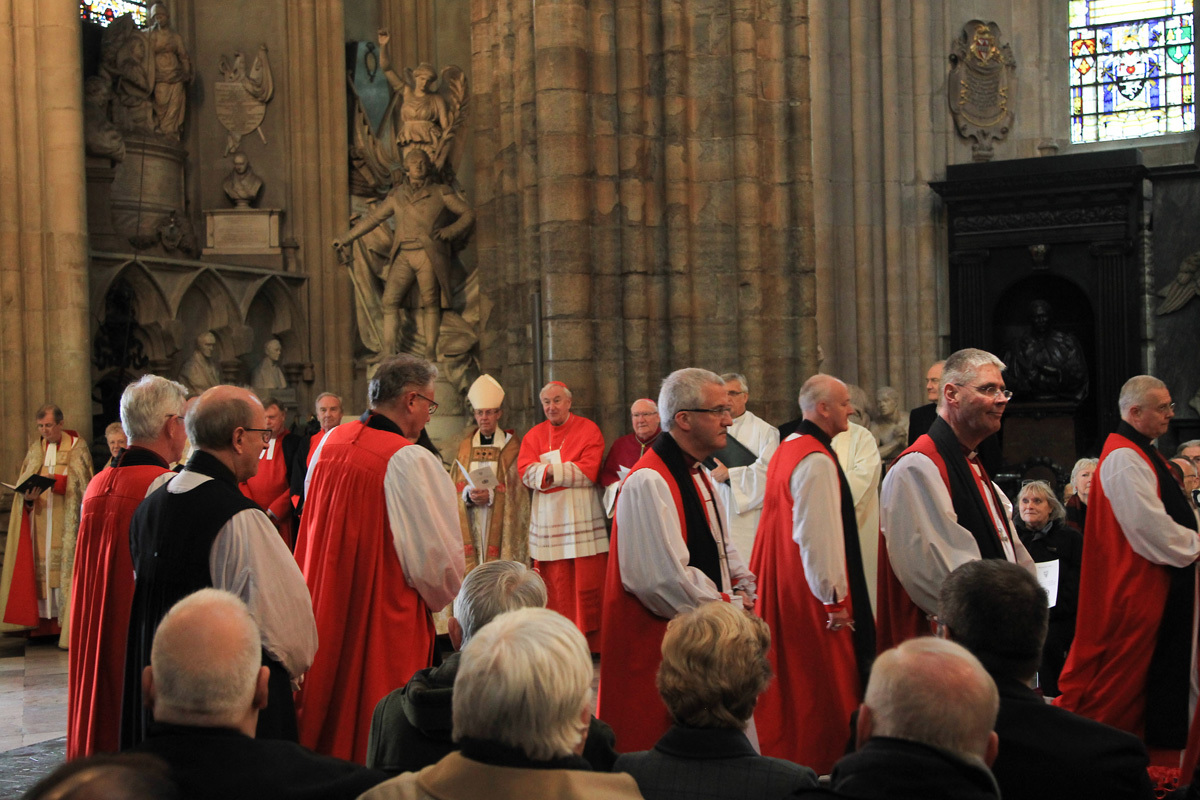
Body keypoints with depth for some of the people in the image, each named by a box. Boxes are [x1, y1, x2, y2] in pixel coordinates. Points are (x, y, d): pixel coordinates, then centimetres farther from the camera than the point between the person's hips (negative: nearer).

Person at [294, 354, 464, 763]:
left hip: (326, 607, 7)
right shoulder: (411, 460, -20)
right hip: (387, 617, -7)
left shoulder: (330, 442, 1)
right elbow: (437, 551, -16)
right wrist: (443, 595, 4)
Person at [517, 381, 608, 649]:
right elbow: (526, 472, -2)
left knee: (588, 585, -5)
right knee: (555, 588, 0)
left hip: (582, 520, -2)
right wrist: (567, 469, -12)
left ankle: (591, 644, 2)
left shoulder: (588, 430, 4)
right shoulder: (534, 435, 13)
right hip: (548, 521, 2)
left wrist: (549, 470, -7)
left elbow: (589, 471, -9)